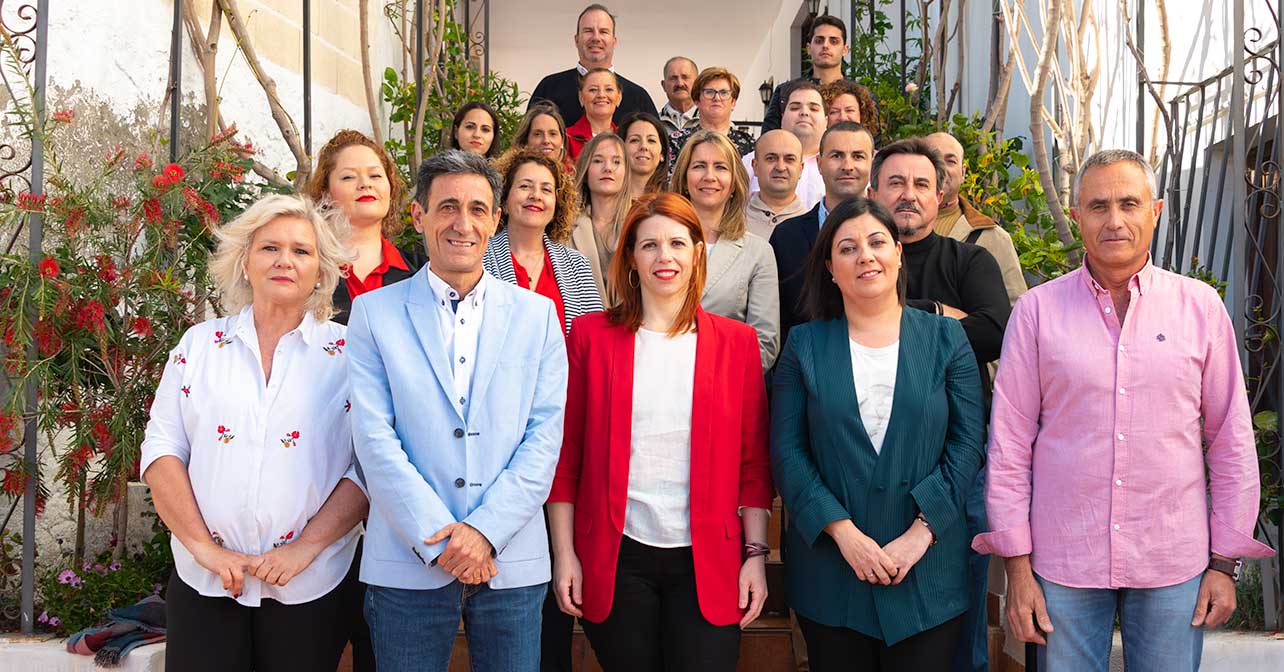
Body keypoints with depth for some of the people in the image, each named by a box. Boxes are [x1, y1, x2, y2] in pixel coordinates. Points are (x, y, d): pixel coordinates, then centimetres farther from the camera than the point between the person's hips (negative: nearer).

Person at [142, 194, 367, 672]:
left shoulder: (347, 354, -1)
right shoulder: (199, 344, 6)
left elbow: (370, 468, -6)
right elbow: (161, 451, 2)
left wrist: (305, 547, -15)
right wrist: (203, 546, -8)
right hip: (203, 582, 1)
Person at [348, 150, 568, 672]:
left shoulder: (537, 314, 6)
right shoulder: (374, 312, 2)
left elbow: (545, 435, 0)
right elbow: (374, 439, -5)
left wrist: (485, 530, -11)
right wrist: (440, 539, -12)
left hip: (513, 562, 1)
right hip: (407, 565, -1)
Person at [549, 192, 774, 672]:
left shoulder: (736, 342, 5)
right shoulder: (590, 335, 2)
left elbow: (754, 461, 5)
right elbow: (566, 454, 2)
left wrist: (756, 555, 0)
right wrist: (564, 553, -1)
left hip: (708, 561, 0)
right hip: (615, 557, 0)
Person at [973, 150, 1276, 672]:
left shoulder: (1200, 306, 2)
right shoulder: (1038, 309, -1)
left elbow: (1232, 442, 5)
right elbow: (1009, 443, -1)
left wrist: (1226, 562, 3)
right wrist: (1017, 564, -3)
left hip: (1174, 563, 1)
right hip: (1063, 562, -1)